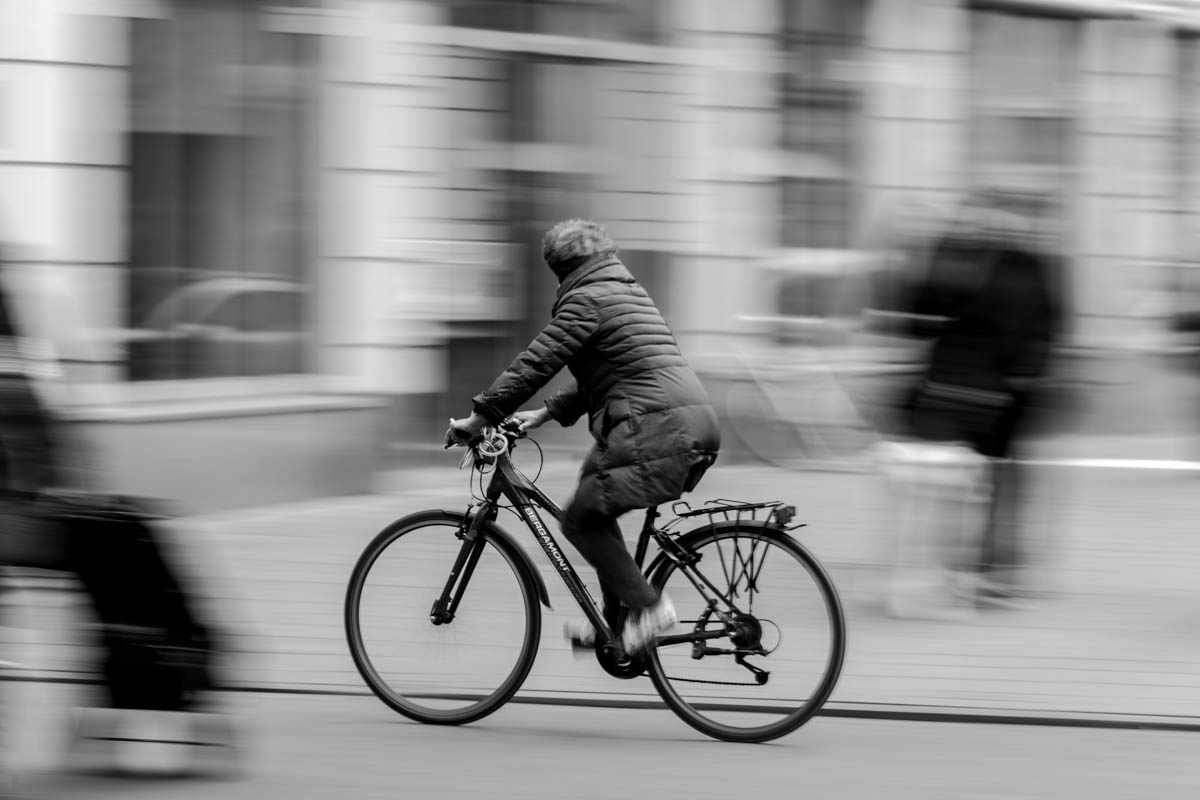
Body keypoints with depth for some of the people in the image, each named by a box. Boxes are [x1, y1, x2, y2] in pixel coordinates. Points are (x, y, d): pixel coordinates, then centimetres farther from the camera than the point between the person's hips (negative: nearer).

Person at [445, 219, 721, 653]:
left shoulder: (586, 300, -3)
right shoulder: (630, 292, 27)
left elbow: (534, 364, -7)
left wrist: (479, 417, -2)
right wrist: (547, 413, 28)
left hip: (656, 429, -10)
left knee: (581, 519, -1)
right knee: (595, 510, 21)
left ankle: (646, 607, -3)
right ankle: (616, 623, 22)